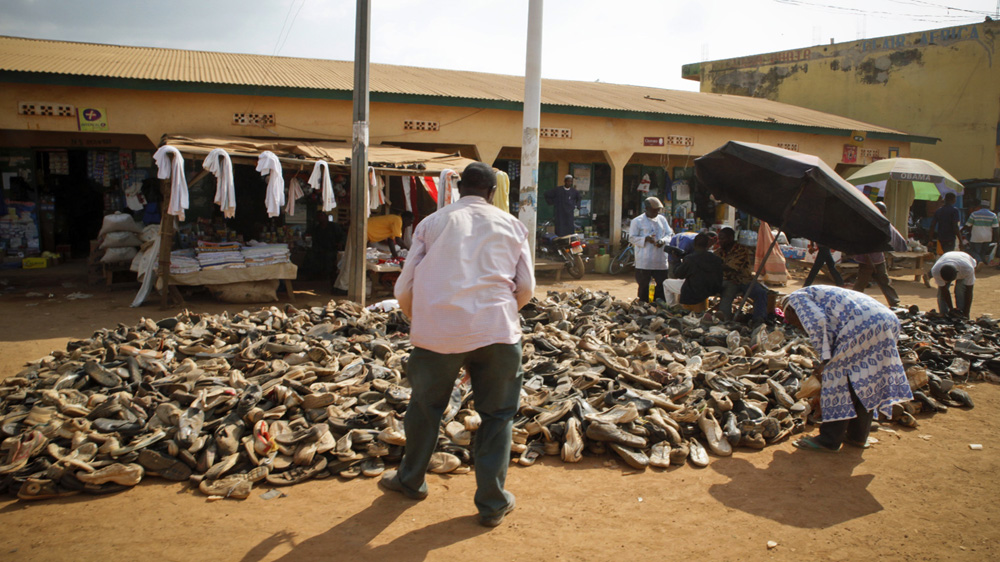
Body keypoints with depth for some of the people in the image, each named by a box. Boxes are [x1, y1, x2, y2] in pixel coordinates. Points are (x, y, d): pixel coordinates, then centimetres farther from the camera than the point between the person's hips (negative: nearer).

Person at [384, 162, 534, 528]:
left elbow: (404, 288, 8)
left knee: (425, 406, 20)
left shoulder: (433, 222, 13)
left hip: (438, 331, 1)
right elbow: (526, 288, 9)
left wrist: (417, 320, 27)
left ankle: (410, 480, 39)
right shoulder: (511, 225, 13)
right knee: (497, 415, 14)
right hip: (497, 330, 0)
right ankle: (492, 503, 17)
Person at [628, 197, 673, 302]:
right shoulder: (637, 221, 0)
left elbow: (670, 234, 16)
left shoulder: (662, 219, 15)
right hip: (644, 261, -4)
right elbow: (632, 238, -3)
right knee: (644, 285, 2)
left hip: (661, 260, 4)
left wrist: (663, 241, -6)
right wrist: (646, 239, -18)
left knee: (663, 283, 4)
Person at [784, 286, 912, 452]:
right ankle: (858, 436, 27)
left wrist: (826, 359, -3)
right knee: (864, 381, 19)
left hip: (863, 324, -9)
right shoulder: (820, 293, 37)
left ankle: (829, 440, 5)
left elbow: (816, 323, -8)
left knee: (837, 376, 0)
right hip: (889, 321, 9)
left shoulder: (797, 297, 11)